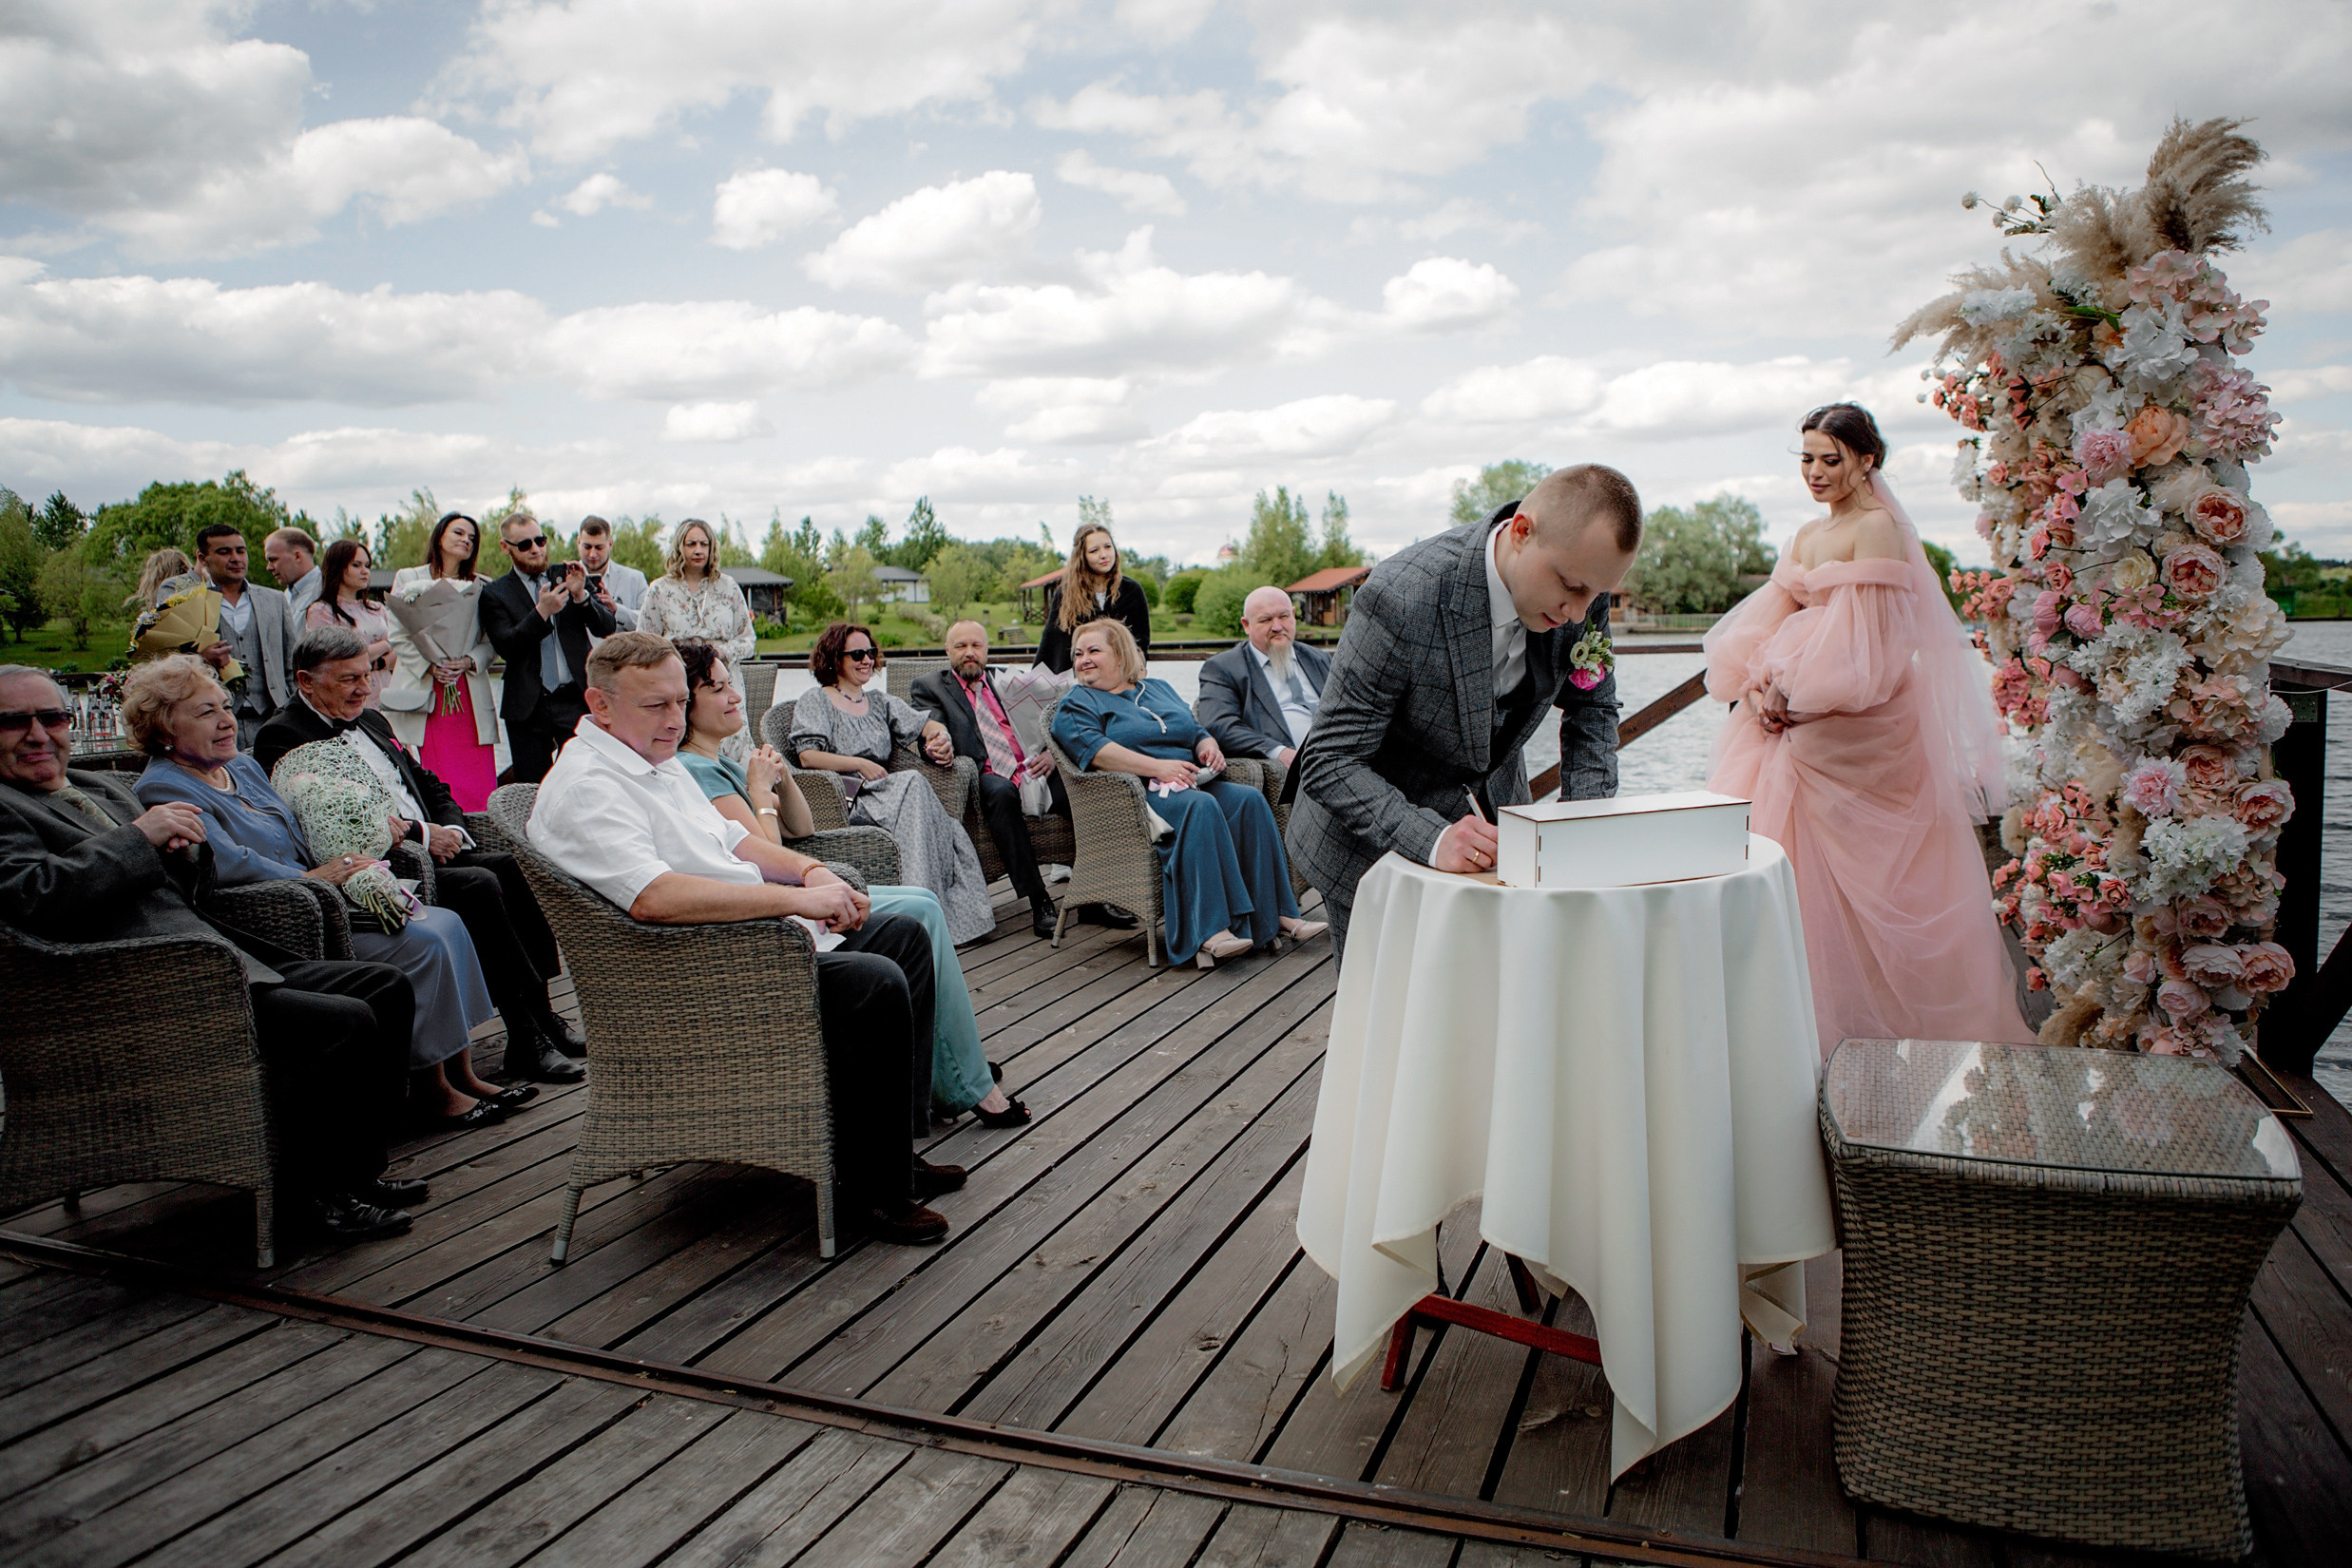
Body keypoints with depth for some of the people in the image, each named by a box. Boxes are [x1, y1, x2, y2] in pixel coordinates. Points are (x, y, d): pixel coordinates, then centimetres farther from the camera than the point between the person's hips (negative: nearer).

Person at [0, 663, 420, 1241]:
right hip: (151, 994, -9)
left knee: (386, 988, 2)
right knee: (344, 1023, -24)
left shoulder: (109, 786, 25)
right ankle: (307, 1191, -6)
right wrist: (139, 837, -15)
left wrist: (184, 850, 4)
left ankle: (356, 1170, 8)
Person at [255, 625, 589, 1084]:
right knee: (480, 886, -28)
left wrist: (450, 830, 4)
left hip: (432, 849, 8)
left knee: (505, 865, -21)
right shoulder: (282, 738, -3)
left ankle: (541, 1016, -19)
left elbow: (431, 786, 26)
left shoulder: (372, 722, 24)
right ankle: (529, 1036, -24)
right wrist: (421, 835, -14)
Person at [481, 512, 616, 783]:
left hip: (575, 700, 1)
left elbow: (606, 628, 2)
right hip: (529, 707, 0)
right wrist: (542, 612, -20)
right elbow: (505, 647, -9)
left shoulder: (568, 576, 10)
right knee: (532, 791, 3)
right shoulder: (495, 594, 5)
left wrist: (581, 595, -14)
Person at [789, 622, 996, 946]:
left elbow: (927, 725, 18)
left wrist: (940, 738, -7)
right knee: (914, 784, -33)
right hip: (844, 798, -5)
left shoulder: (879, 701, 28)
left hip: (883, 794, 5)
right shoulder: (815, 700, 10)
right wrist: (859, 765, -14)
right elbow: (807, 756, -6)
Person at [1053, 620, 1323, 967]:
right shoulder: (1077, 704, 9)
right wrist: (1157, 767, -20)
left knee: (1250, 799, -22)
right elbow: (1093, 749, -10)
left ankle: (1277, 914, -23)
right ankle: (1209, 932, -44)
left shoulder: (1160, 689, 28)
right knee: (1200, 806, -35)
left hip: (1192, 782, 6)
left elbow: (1197, 733, 26)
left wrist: (1209, 746, 1)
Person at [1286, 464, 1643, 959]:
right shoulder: (1400, 598, -34)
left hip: (1494, 817, 5)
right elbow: (1329, 764, -29)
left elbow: (1591, 707, 3)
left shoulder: (1582, 592, -15)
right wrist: (1431, 840, -42)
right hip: (1376, 837, -5)